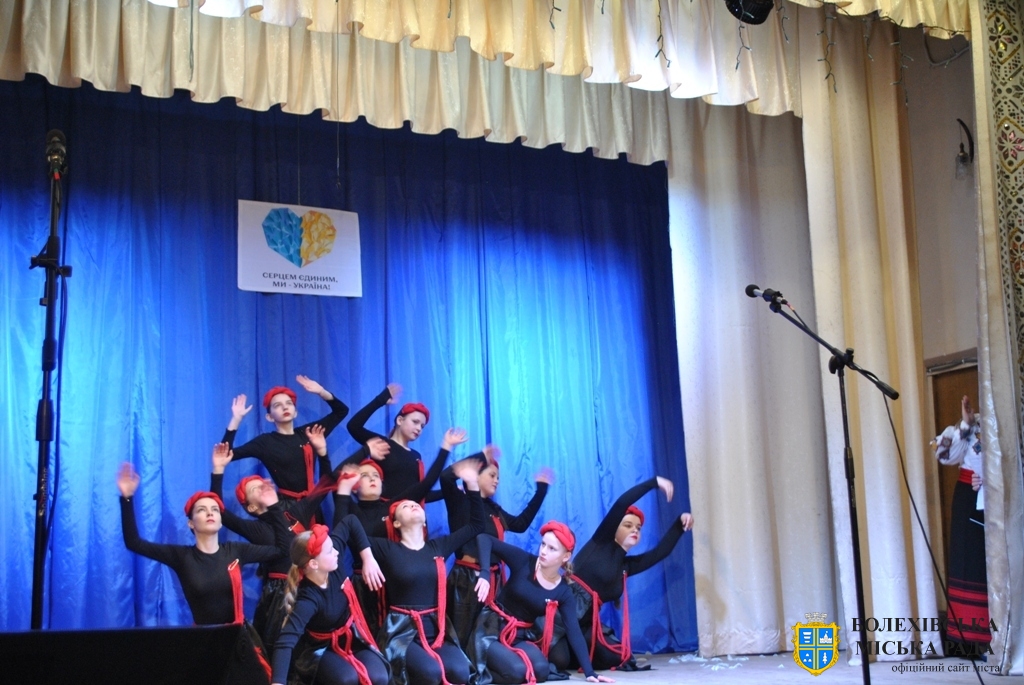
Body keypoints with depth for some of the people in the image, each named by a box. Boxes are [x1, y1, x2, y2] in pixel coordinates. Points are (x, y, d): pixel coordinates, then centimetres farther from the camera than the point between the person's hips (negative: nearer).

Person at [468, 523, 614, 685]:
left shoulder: (564, 593, -2)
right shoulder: (524, 561, -10)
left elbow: (574, 632, -6)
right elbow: (484, 539, -16)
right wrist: (484, 574, -33)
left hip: (522, 637, 4)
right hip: (492, 627, -4)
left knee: (541, 670, -28)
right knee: (516, 671, -32)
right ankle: (481, 670, 1)